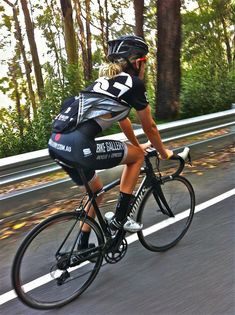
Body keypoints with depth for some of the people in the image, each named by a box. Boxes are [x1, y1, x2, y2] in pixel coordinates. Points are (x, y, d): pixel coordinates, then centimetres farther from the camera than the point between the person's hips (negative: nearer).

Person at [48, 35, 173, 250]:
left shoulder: (106, 80, 27)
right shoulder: (134, 84, 4)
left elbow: (122, 118, 37)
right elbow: (150, 128, 11)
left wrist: (138, 145, 49)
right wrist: (164, 153, 28)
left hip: (57, 143, 9)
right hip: (78, 146, -9)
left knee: (96, 189, 29)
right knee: (137, 156, 13)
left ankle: (83, 245, 40)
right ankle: (120, 218, 17)